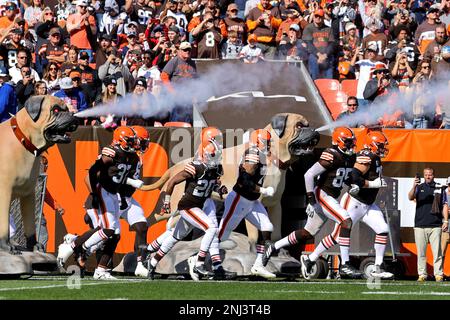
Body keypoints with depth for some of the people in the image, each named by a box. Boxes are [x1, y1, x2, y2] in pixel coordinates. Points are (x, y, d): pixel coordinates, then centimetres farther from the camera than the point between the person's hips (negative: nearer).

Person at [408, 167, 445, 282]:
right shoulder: (419, 187, 10)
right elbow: (410, 197, -7)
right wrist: (414, 186, -26)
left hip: (435, 226, -1)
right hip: (420, 225, 1)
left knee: (437, 252, -4)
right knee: (421, 252, 1)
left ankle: (438, 275, -1)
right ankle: (422, 275, 5)